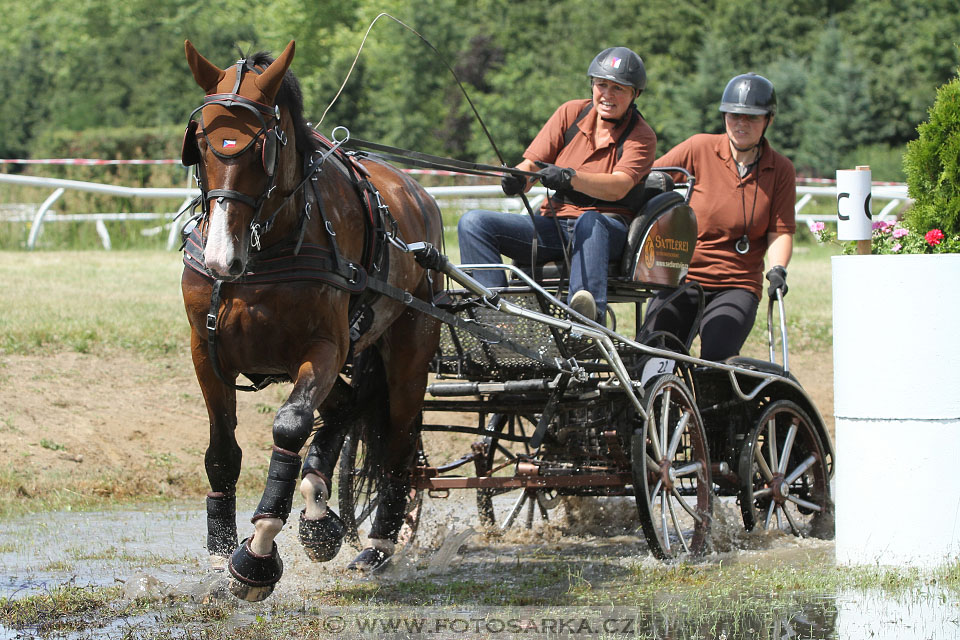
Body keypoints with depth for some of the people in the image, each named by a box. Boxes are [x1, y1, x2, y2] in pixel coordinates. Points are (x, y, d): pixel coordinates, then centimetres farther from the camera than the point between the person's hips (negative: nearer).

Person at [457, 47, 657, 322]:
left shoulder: (641, 136, -3)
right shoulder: (571, 113, 8)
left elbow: (618, 188, -21)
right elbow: (532, 163, 4)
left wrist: (569, 177, -39)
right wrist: (518, 179, -22)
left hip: (609, 229, -5)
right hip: (553, 224, 5)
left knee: (589, 222, -43)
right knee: (473, 223, -16)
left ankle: (588, 312, -64)